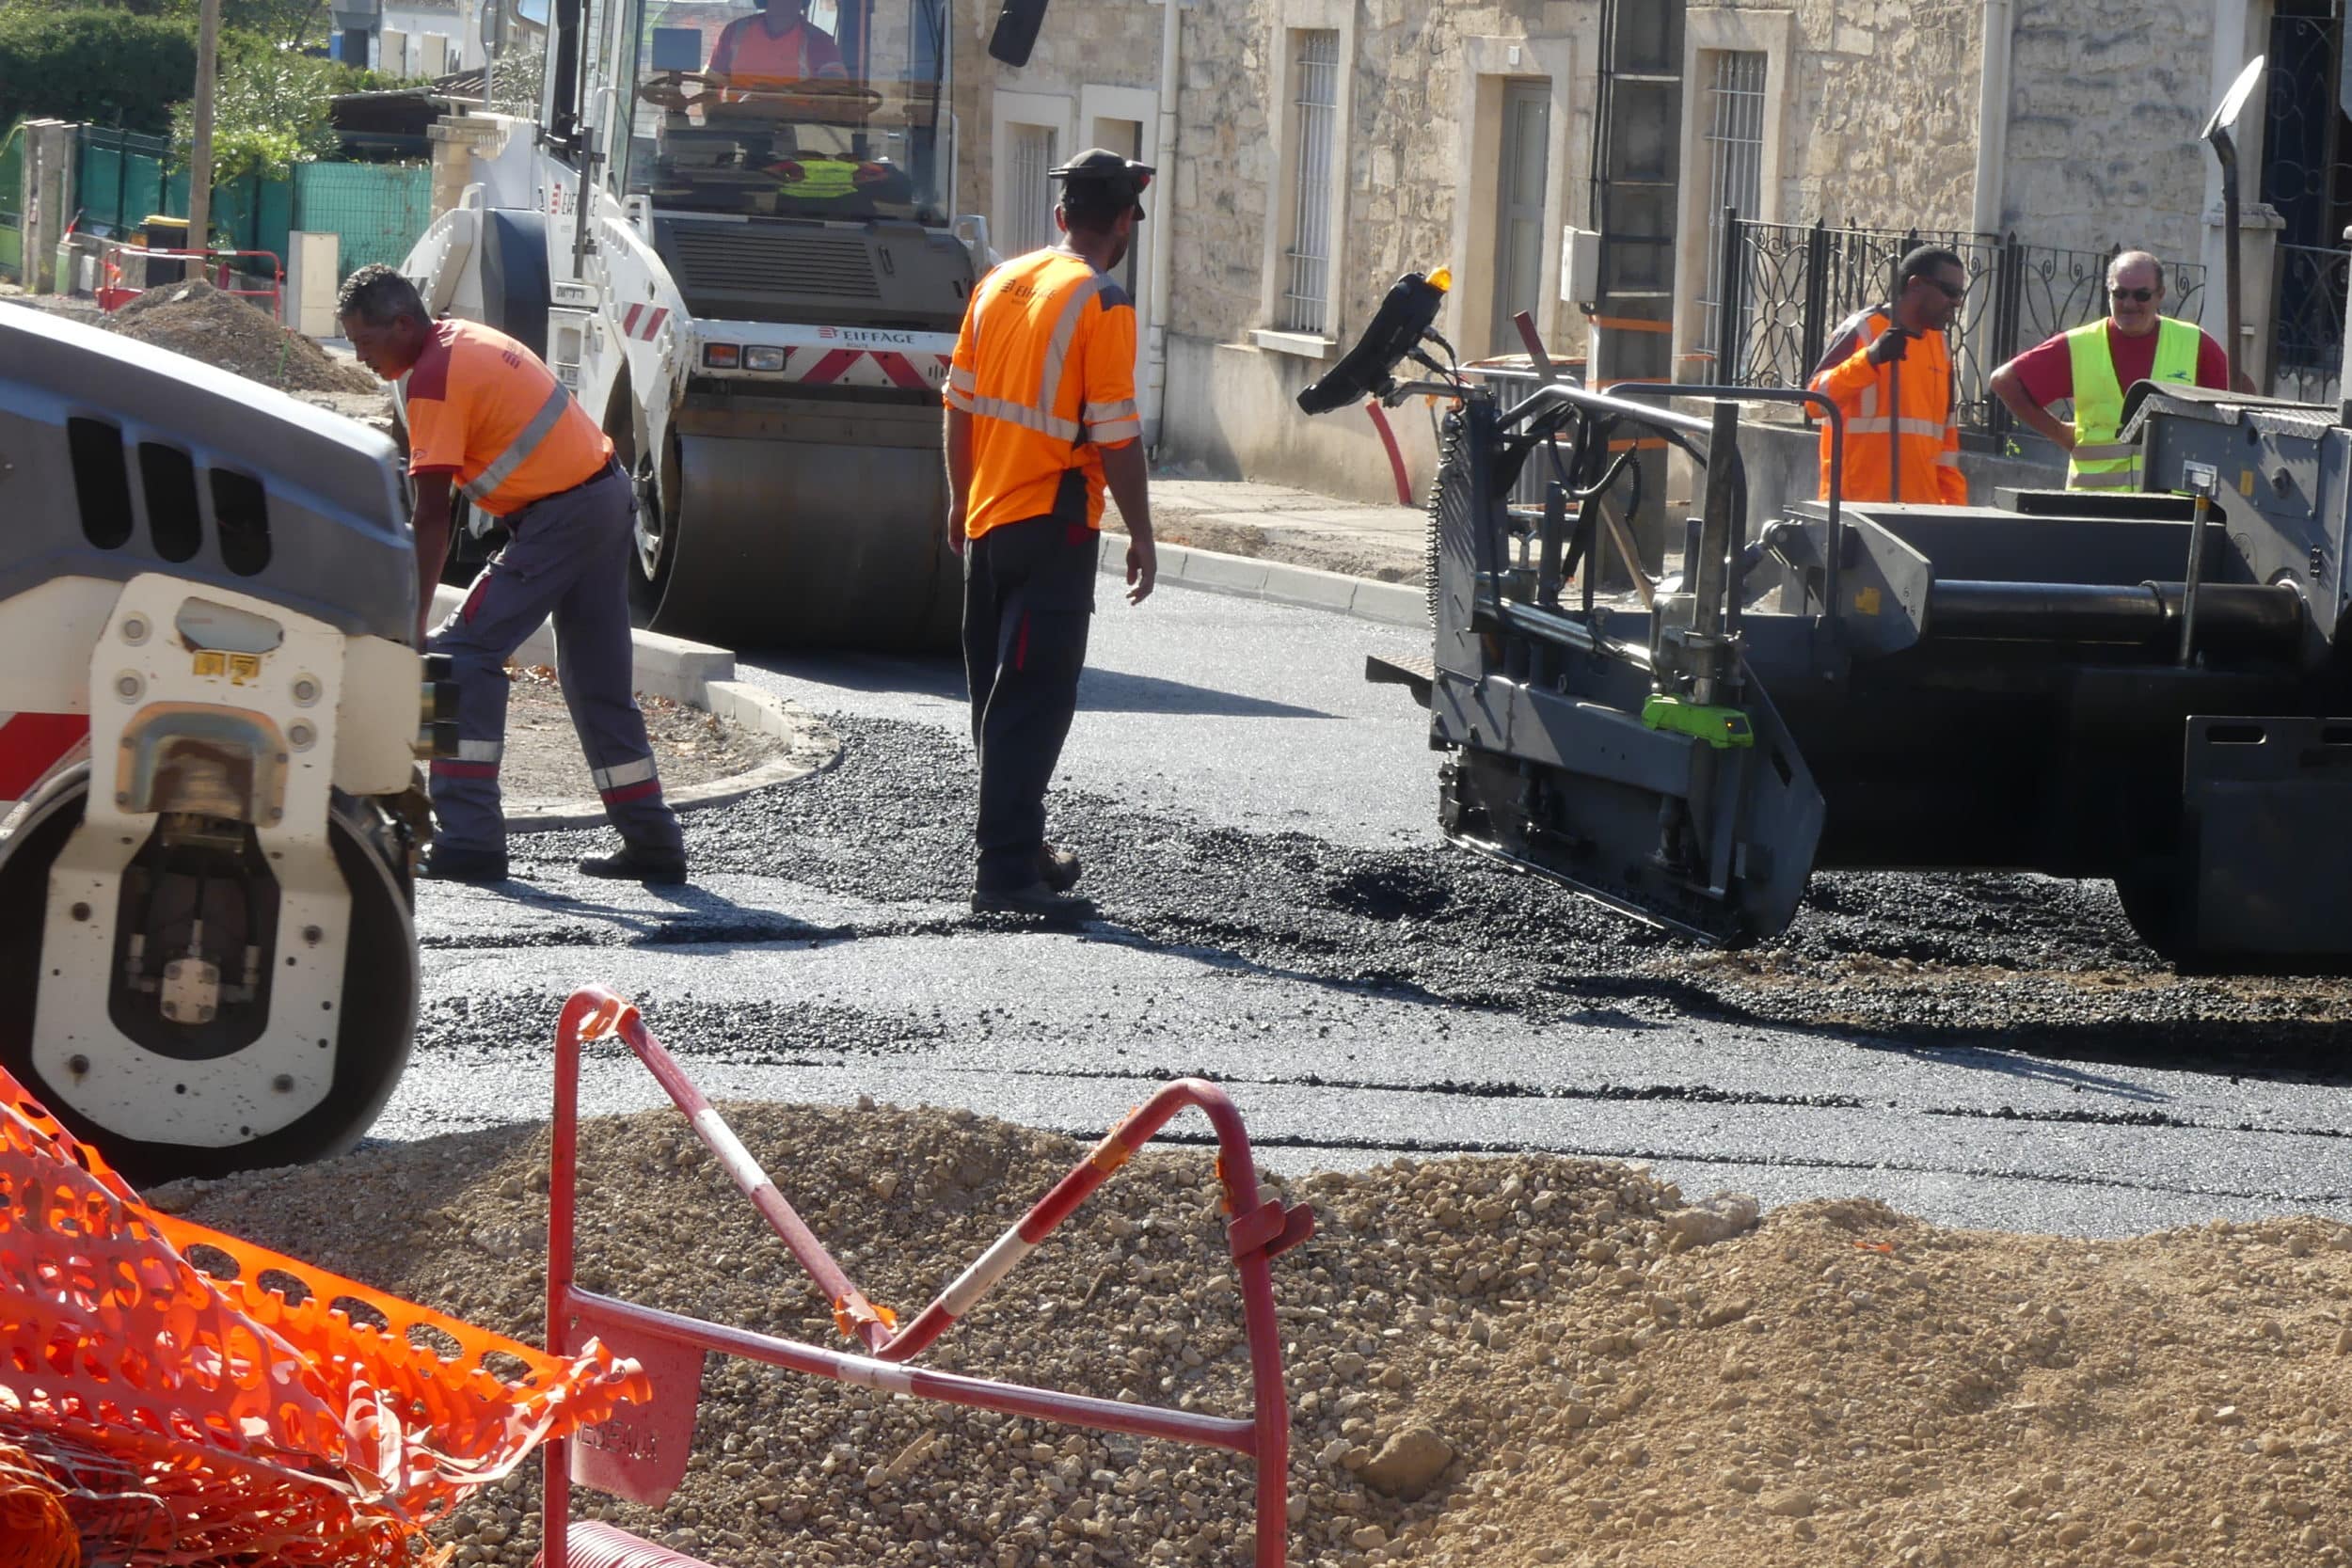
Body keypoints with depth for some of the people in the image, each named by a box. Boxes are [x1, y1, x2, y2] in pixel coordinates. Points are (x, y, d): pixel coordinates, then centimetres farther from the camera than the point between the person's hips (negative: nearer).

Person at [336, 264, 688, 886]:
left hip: (560, 515, -10)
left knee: (464, 655, -8)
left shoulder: (433, 380, -15)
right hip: (610, 495, 10)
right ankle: (651, 843, 19)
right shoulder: (464, 339, 12)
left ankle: (469, 841, -12)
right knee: (597, 680, 15)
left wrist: (412, 624, -18)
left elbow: (432, 519, -18)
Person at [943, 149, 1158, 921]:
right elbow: (1115, 433, -16)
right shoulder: (1103, 304, -14)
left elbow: (960, 402, 13)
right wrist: (1140, 536, -8)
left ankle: (1019, 847, 27)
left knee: (1000, 692, 16)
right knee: (1035, 697, -7)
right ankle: (1007, 870, -11)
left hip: (987, 517, 8)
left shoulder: (1000, 283, 8)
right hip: (1054, 524, -7)